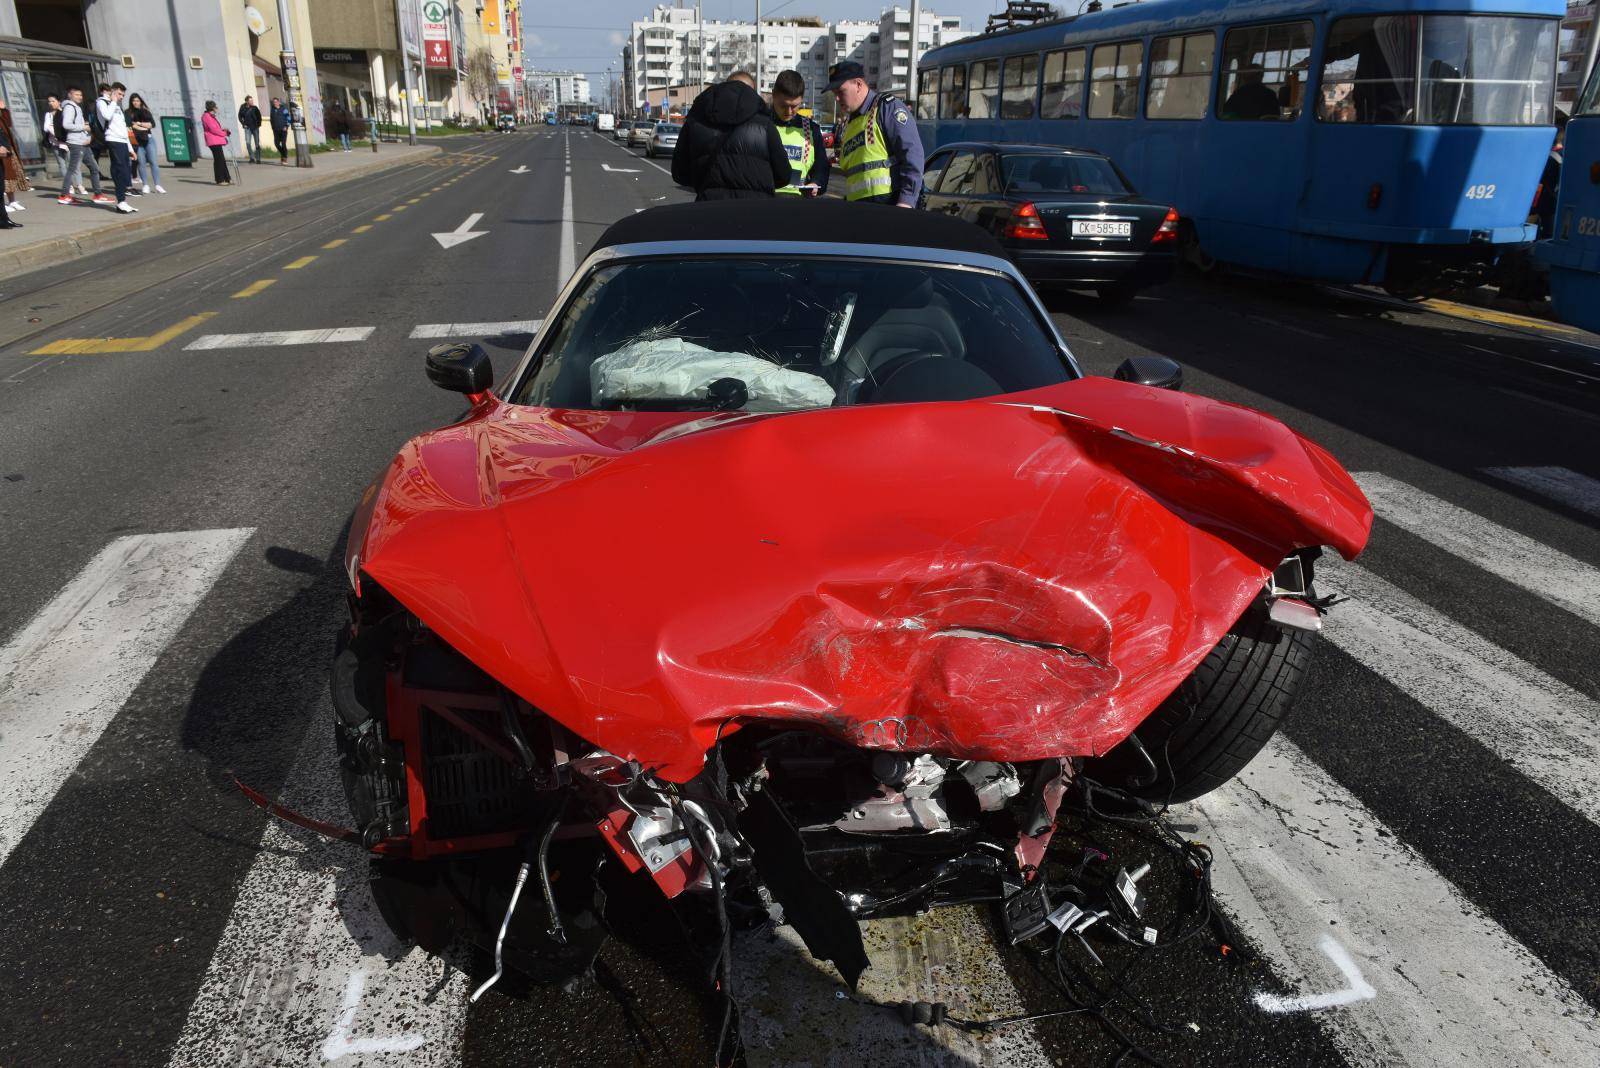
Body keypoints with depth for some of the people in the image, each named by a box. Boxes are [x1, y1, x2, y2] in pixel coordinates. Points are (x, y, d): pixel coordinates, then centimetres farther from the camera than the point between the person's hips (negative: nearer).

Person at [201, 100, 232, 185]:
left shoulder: (211, 116, 20)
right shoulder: (206, 116, -11)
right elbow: (213, 129, -17)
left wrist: (223, 130, 6)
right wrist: (224, 133, -8)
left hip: (217, 141, 10)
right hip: (214, 142, -10)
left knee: (222, 160, 12)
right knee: (219, 160, -9)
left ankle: (227, 179, 16)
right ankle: (220, 180, -6)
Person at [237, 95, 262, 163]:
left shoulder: (255, 108, -4)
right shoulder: (243, 108, -2)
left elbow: (259, 116, 8)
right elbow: (240, 117, 10)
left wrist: (258, 124, 1)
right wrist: (243, 124, 1)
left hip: (255, 127, 0)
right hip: (247, 128, 0)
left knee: (257, 144, 3)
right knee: (248, 142, -13)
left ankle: (258, 158, 12)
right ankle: (252, 158, -7)